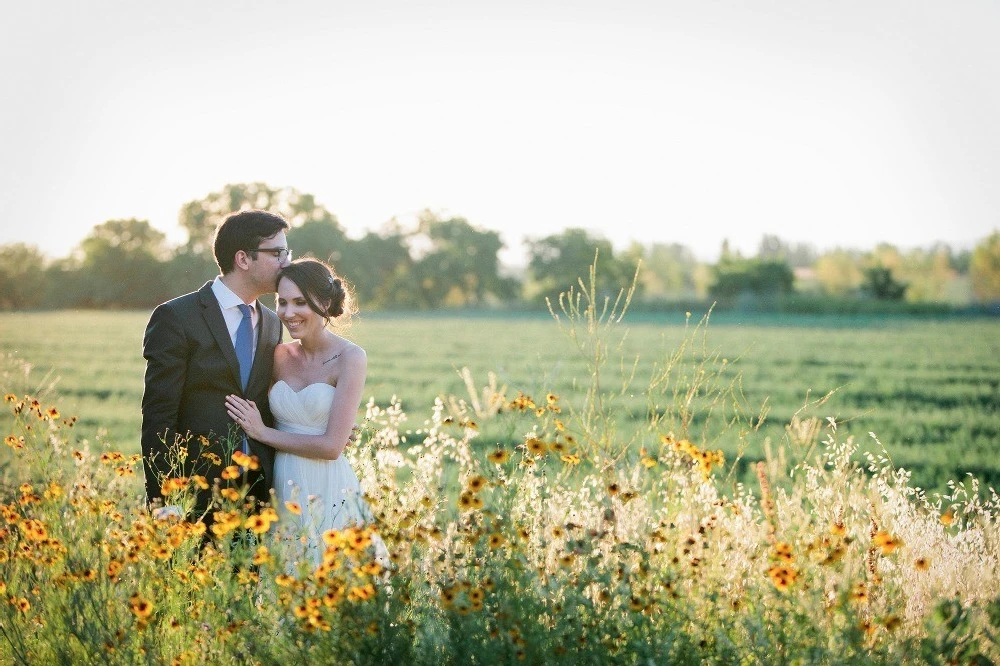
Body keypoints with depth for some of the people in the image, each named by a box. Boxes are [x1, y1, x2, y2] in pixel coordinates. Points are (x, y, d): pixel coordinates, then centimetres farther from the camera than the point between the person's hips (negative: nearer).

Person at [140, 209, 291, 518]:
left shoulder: (272, 323, 13)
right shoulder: (176, 318, -7)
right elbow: (158, 416, -10)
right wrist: (163, 502, -16)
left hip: (259, 490, 5)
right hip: (196, 492, -5)